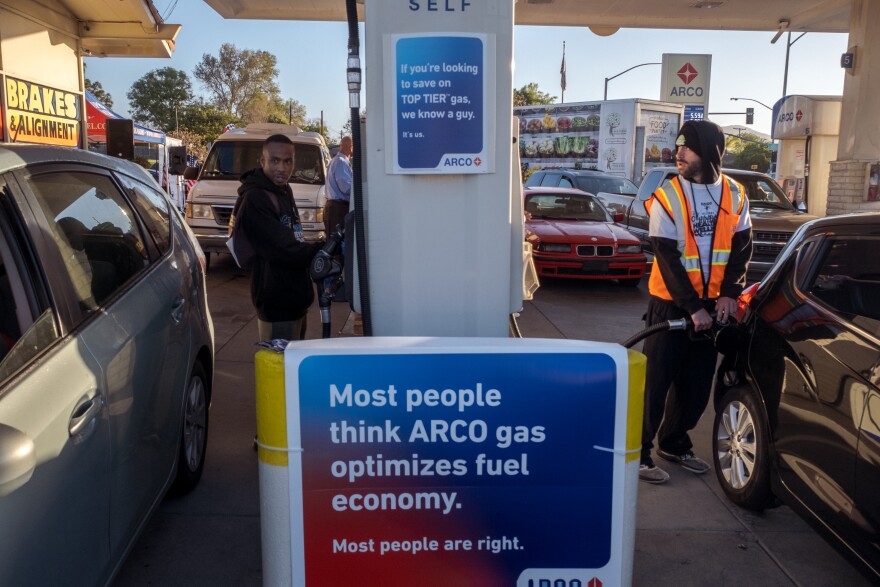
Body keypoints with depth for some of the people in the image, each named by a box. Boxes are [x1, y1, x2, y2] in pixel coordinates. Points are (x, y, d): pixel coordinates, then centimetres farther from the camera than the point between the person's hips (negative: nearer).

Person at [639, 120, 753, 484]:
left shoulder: (735, 195, 1)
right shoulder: (666, 197, -11)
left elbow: (741, 248, 5)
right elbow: (667, 259, -15)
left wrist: (729, 293, -9)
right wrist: (693, 307, -17)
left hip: (712, 304, 4)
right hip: (671, 303, -4)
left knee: (697, 382, 12)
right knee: (656, 380, -2)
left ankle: (674, 444, 29)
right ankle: (639, 453, 8)